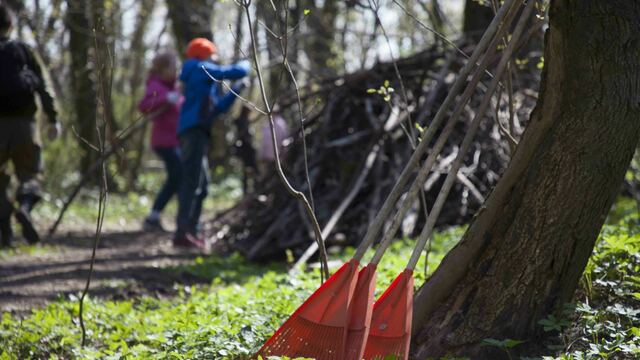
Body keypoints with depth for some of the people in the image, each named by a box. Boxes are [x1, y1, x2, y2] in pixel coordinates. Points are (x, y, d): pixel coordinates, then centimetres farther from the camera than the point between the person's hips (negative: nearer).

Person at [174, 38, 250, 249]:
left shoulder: (202, 79, 28)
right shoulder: (202, 70, 0)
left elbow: (218, 107, 33)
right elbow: (236, 72, -6)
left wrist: (235, 92, 28)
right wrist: (246, 64, 15)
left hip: (195, 132, 10)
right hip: (195, 130, -10)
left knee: (199, 183, 15)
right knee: (194, 182, -16)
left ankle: (188, 231, 17)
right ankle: (183, 233, -23)